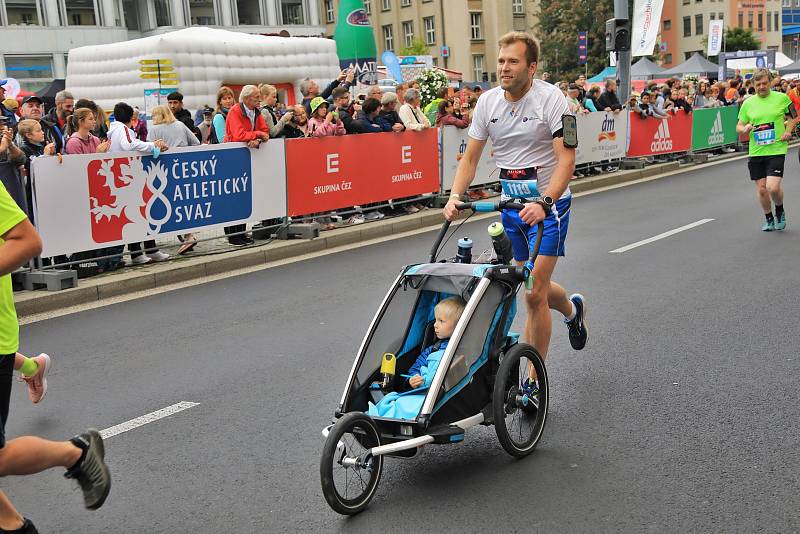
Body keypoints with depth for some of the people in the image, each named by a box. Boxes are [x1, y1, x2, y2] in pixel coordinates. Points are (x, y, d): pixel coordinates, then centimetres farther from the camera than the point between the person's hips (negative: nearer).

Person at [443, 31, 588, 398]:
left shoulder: (551, 99, -15)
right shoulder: (488, 101, 0)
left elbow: (566, 158, -21)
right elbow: (471, 157, 3)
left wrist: (544, 203, -35)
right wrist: (455, 197, -13)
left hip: (548, 203, -5)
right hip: (511, 203, 5)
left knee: (534, 293, -11)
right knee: (531, 286, 16)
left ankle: (534, 381, 2)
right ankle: (572, 308, 51)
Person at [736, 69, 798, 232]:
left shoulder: (782, 98, 1)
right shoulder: (748, 103, 5)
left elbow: (793, 116, 13)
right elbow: (739, 126, 11)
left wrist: (788, 132, -4)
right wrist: (745, 129, -12)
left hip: (777, 150, -3)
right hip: (756, 151, 3)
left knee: (773, 187, -14)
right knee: (761, 188, 6)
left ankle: (780, 212, 17)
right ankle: (769, 219, 28)